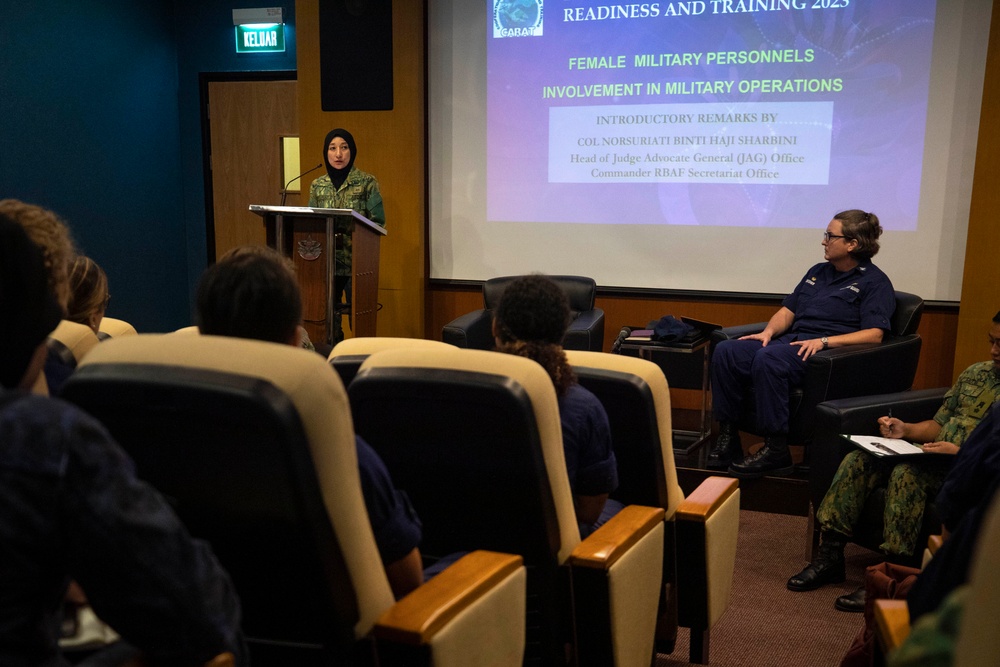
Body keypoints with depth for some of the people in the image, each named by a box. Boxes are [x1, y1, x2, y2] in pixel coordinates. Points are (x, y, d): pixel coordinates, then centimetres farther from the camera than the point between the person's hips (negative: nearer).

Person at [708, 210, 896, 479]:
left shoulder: (874, 282, 2)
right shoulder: (818, 272, 25)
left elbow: (874, 334, -10)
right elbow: (788, 310, 24)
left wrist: (824, 341, -21)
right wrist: (769, 331, 2)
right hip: (791, 342, 8)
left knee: (767, 359, -37)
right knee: (725, 351, -17)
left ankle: (776, 450, -31)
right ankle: (727, 439, -17)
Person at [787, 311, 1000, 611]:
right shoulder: (975, 373, 20)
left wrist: (960, 452, -24)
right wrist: (906, 430, 3)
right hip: (937, 454, 7)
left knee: (907, 473, -35)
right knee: (858, 460, -15)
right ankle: (830, 555, -13)